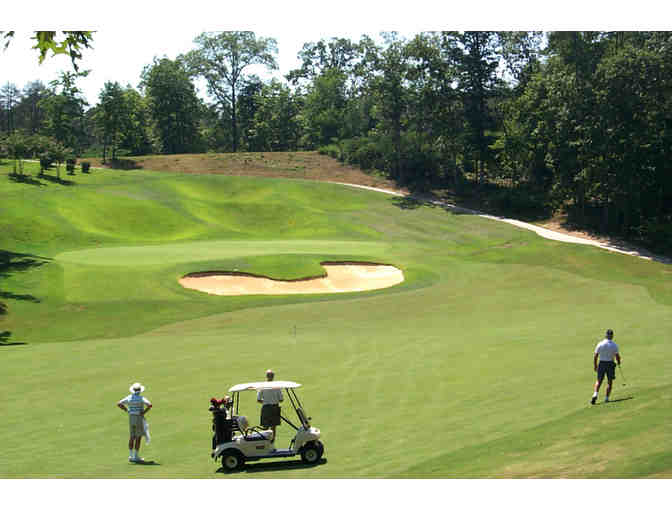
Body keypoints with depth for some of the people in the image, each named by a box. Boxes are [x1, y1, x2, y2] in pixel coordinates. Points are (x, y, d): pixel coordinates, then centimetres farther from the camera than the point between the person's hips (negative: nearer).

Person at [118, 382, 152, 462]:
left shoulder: (129, 397, 0)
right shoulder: (141, 398, -13)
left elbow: (119, 404, 0)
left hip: (131, 418, 5)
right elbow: (150, 405, -26)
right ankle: (136, 457, 1)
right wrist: (144, 412, -12)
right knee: (138, 438, 1)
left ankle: (131, 456, 16)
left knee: (132, 437, 15)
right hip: (139, 418, -5)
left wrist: (127, 410, 5)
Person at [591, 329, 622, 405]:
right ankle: (606, 398, 8)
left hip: (602, 364, 1)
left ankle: (595, 394, -12)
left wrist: (595, 365, 8)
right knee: (610, 382, 11)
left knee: (598, 381, 10)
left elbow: (595, 356, -3)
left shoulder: (600, 344, -4)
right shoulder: (614, 345, -7)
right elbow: (617, 356, -6)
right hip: (610, 364, -1)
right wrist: (619, 362, 15)